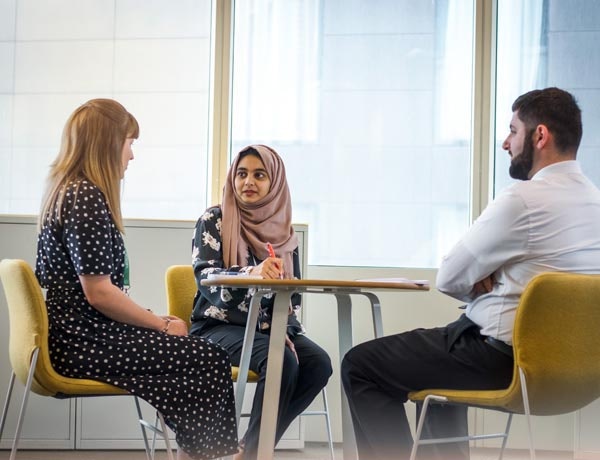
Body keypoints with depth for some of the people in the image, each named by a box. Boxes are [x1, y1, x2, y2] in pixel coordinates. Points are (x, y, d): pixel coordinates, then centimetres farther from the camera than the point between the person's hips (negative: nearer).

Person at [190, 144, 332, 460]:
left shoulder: (283, 230, 11)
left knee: (319, 363, -22)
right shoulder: (213, 221, -2)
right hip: (218, 325, -5)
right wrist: (251, 273, -36)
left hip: (266, 327, 5)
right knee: (282, 362, -32)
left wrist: (284, 331, -10)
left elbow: (292, 293, 10)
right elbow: (204, 276, -17)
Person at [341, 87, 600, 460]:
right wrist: (493, 281, -1)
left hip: (502, 359, -9)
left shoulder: (524, 200, -21)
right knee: (444, 337, 36)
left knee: (359, 366, 1)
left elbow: (449, 279, -13)